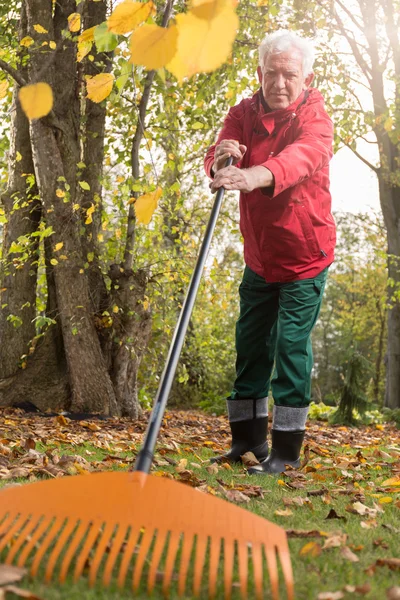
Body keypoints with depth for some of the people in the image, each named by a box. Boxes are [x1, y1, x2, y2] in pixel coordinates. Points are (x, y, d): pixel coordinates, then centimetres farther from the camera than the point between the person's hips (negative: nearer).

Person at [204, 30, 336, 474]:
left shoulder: (315, 120, -15)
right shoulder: (243, 114, -1)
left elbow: (301, 157, -38)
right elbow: (217, 165, -16)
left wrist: (254, 176, -59)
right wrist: (221, 161, -42)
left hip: (304, 258, -5)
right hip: (258, 257, 5)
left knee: (292, 345, -6)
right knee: (250, 343, 9)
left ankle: (287, 447, 4)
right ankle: (248, 437, 22)